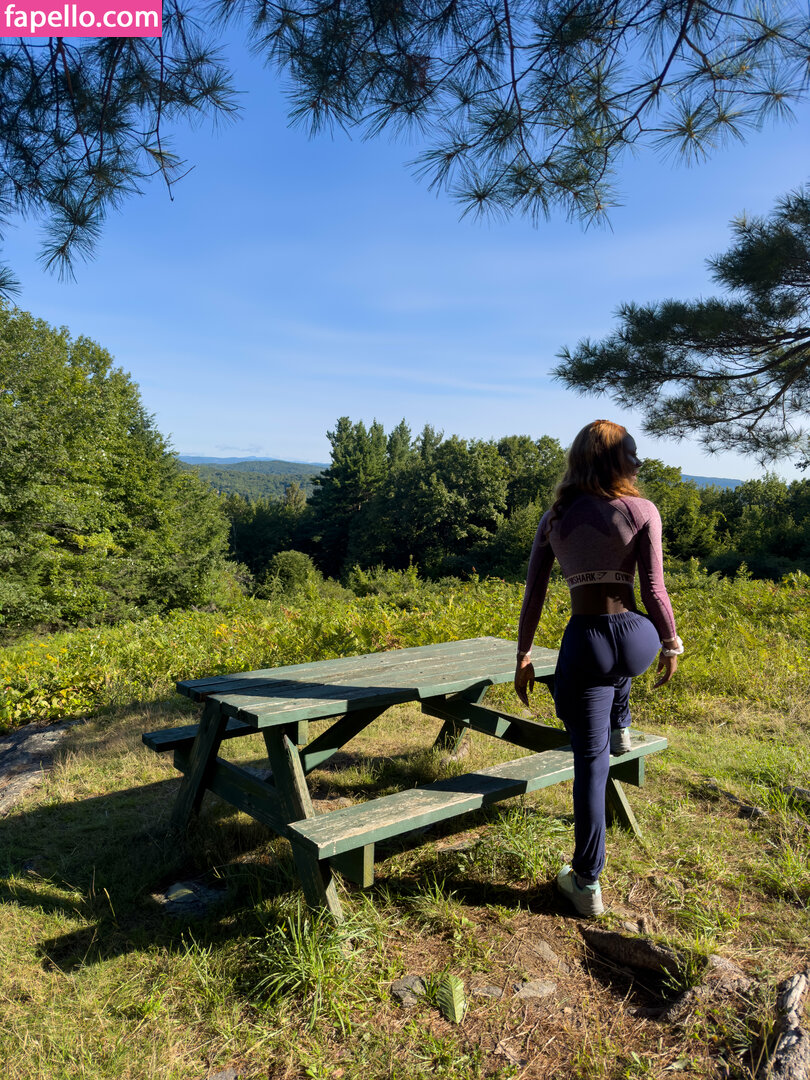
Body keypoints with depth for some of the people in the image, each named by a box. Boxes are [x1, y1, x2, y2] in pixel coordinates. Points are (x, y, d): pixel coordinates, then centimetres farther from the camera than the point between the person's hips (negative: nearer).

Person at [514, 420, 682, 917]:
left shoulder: (554, 518, 4)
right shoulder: (642, 511, -3)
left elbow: (534, 595, 4)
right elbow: (654, 590, -4)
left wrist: (523, 657, 11)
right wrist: (672, 644, 11)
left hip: (584, 644, 0)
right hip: (637, 640, 0)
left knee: (591, 763, 9)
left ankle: (587, 884, 17)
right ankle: (620, 728, 55)